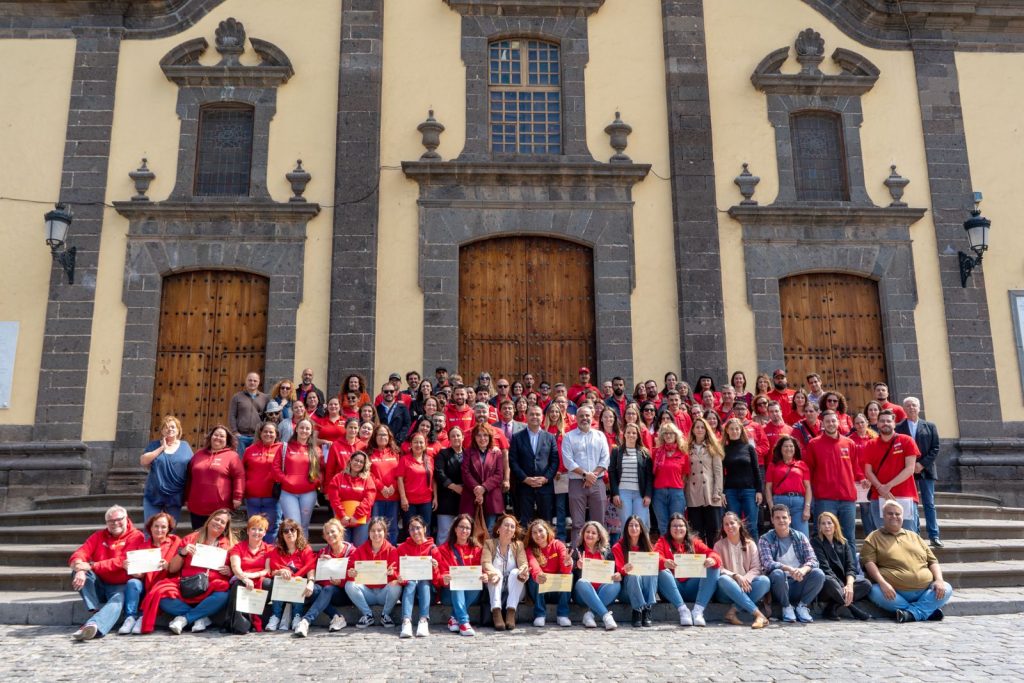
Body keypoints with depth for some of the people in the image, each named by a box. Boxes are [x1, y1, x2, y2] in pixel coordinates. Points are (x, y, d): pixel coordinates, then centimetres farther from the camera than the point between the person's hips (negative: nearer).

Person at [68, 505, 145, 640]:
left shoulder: (136, 536, -6)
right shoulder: (99, 536, 9)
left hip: (120, 586, -5)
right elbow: (80, 553, -5)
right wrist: (80, 569, -28)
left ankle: (93, 625, -63)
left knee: (117, 601, -35)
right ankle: (96, 611, -26)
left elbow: (122, 562, -17)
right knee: (78, 571, -19)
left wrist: (91, 566, -24)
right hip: (99, 585, 5)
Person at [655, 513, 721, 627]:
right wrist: (664, 562, -35)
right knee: (662, 572, -29)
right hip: (671, 589, -2)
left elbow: (711, 553, 1)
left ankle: (698, 610, -28)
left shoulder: (694, 542, 16)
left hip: (692, 588, 2)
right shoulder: (663, 541, 10)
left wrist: (712, 559, -25)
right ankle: (683, 609, -32)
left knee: (713, 569, -17)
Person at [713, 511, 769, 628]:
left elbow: (756, 568, 1)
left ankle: (733, 610, -32)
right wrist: (735, 576, -23)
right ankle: (758, 614, -40)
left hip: (747, 586, 2)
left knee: (765, 580, -27)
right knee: (723, 579, -35)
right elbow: (719, 569, -6)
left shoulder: (750, 544, 11)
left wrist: (745, 579, -19)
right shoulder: (719, 545, 7)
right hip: (728, 590, -1)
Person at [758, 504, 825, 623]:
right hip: (781, 583, -2)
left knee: (818, 573, -23)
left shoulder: (800, 537, 9)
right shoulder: (765, 540, -1)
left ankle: (802, 606, -4)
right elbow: (767, 564, -15)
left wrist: (804, 569, -27)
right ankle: (786, 607, -8)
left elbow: (813, 560, -3)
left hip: (799, 584, 2)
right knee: (777, 573, -34)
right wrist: (789, 569, -33)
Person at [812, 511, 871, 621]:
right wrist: (842, 587, -23)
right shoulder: (816, 542, -2)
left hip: (842, 581, 5)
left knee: (866, 584, -19)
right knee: (829, 581, -38)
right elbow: (825, 568, -12)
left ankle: (832, 607, -20)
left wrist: (849, 585, -20)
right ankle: (853, 609, -21)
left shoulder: (843, 543, 13)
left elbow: (851, 566, 0)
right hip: (824, 587, -5)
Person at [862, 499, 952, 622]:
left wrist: (939, 580, 0)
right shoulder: (873, 538, 9)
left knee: (946, 589, -19)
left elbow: (932, 561, 20)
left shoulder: (915, 537, 23)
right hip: (893, 592, -4)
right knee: (875, 592, -33)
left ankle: (911, 613, -26)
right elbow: (868, 562, -4)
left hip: (925, 590, 4)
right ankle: (928, 610, -24)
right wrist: (882, 583, -20)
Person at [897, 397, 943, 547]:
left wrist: (922, 464, -9)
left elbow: (935, 448, 2)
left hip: (925, 470, 1)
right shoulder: (898, 428, 3)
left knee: (929, 504, 4)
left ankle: (934, 536, 7)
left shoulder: (930, 426, 7)